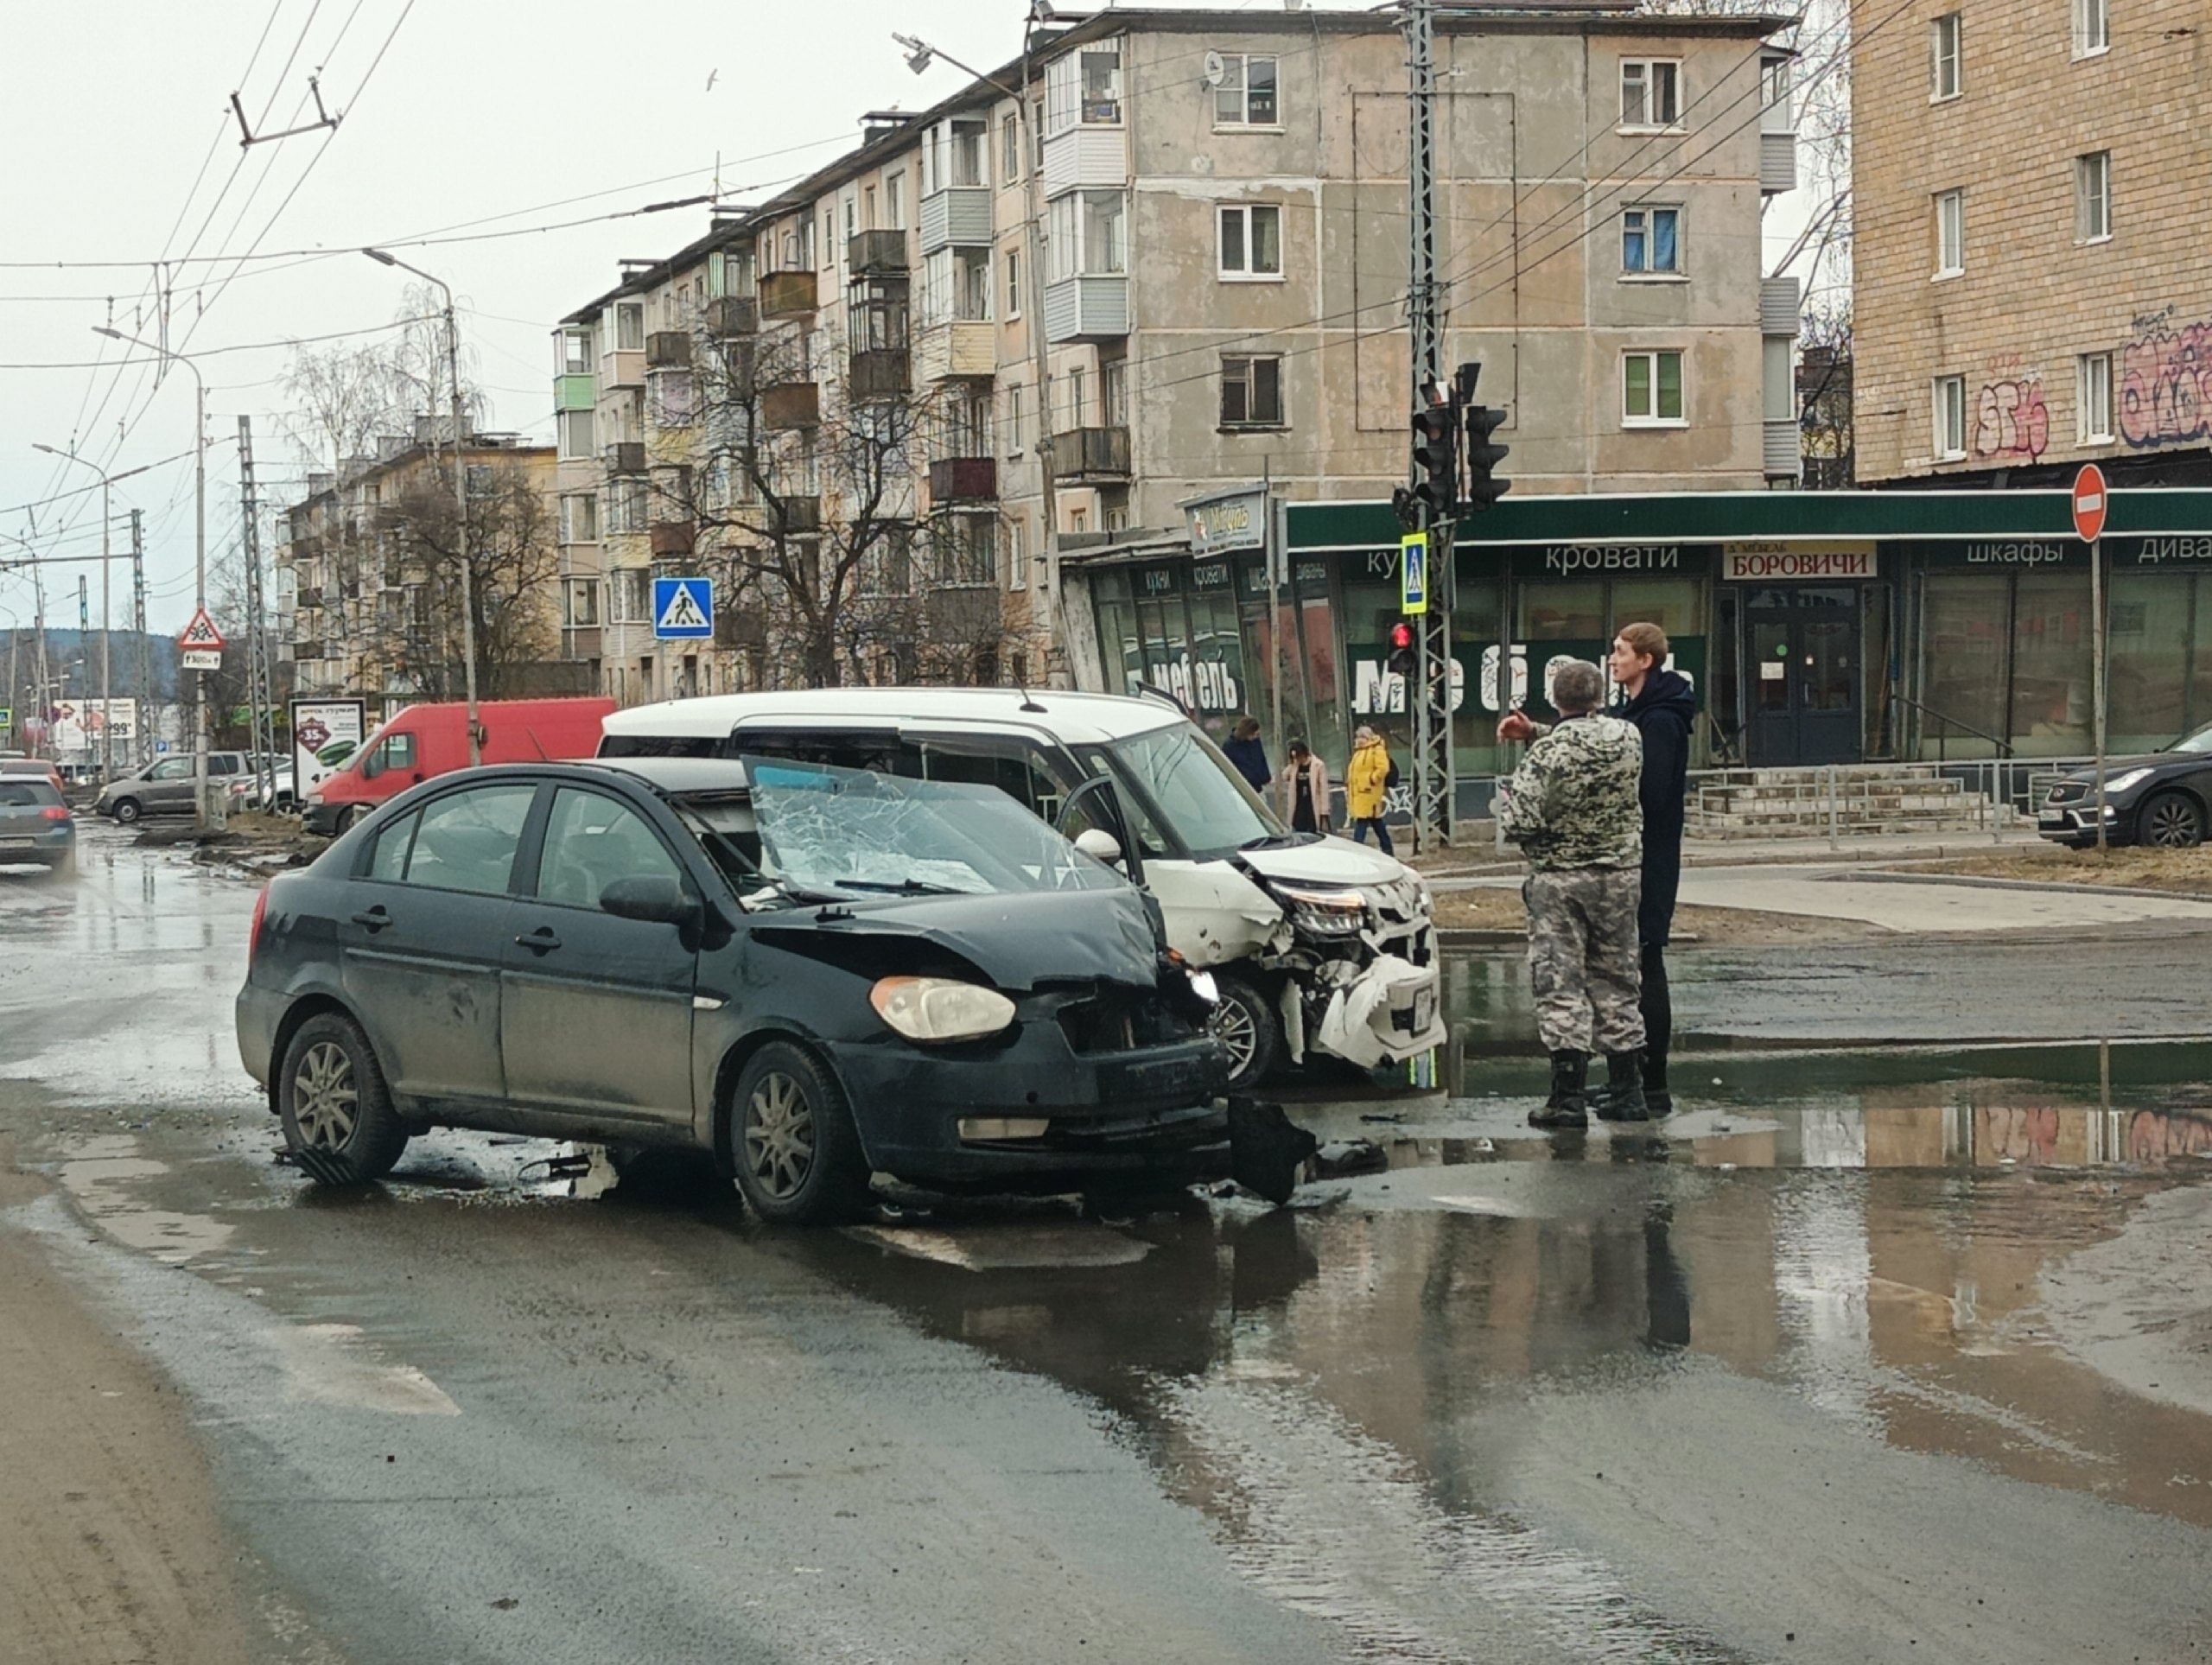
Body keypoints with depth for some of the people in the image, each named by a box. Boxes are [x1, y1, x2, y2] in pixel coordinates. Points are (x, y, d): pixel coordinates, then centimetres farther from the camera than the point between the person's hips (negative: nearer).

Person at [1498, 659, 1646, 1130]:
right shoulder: (1628, 738, -1)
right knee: (1616, 980, 13)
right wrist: (1533, 732, 27)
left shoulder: (1547, 754, -16)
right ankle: (1627, 1091, 17)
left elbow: (1521, 824, -19)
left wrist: (1507, 801, 2)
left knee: (1560, 984, -1)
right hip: (1621, 876, 4)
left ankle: (1569, 1096, -7)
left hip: (1560, 879, -4)